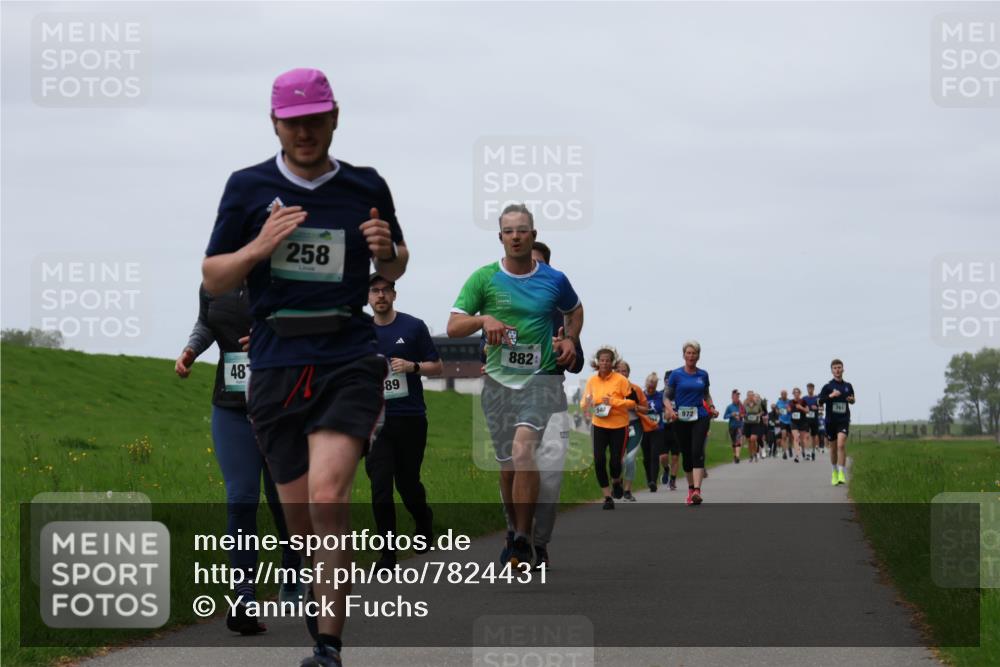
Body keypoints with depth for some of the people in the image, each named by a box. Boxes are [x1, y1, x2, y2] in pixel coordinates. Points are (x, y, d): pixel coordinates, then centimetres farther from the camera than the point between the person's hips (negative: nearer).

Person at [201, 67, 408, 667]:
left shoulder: (367, 188, 6)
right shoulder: (248, 188, 4)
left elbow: (395, 269, 20)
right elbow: (213, 279, 7)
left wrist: (387, 251, -5)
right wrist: (259, 247, -12)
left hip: (350, 362, -1)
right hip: (276, 367, 2)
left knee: (328, 499, -19)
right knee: (300, 515, 5)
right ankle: (319, 610, 33)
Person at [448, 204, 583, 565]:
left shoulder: (554, 279, 4)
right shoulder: (484, 278, 2)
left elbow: (574, 310, 25)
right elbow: (453, 326, -1)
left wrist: (570, 340, 6)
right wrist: (483, 319, -20)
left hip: (542, 377, -2)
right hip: (499, 380, 3)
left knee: (523, 448, -24)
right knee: (507, 464, 7)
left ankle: (523, 541, -23)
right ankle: (518, 531, 27)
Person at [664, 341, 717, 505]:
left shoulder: (703, 375, 8)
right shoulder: (676, 375, 1)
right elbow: (667, 396, 3)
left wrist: (712, 407, 5)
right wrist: (670, 409, -16)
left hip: (700, 418, 0)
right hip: (681, 419, 0)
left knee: (697, 452, -16)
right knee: (686, 454, 8)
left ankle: (697, 490, -26)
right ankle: (691, 488, 25)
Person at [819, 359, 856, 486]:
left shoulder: (848, 386, 7)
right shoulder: (827, 387, -1)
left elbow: (852, 400, 23)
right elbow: (820, 401, -10)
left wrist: (851, 400, -1)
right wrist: (830, 396, -24)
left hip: (844, 420, 0)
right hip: (831, 421, 0)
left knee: (841, 444, -18)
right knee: (833, 447, 11)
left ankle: (841, 473, -21)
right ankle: (835, 472, 31)